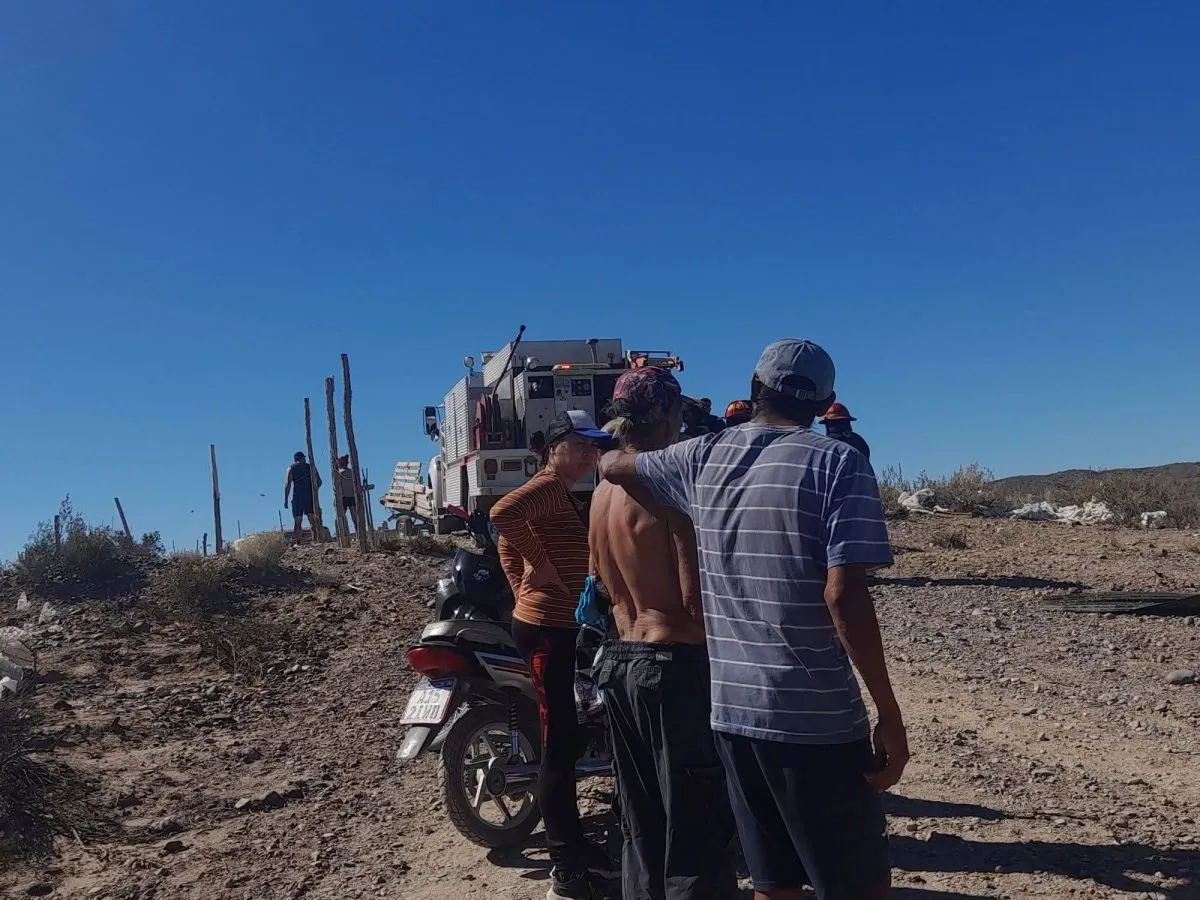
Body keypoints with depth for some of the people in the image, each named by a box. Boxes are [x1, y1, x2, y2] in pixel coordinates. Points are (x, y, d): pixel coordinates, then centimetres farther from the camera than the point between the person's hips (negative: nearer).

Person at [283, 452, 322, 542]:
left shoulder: (291, 468, 8)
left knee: (298, 522, 1)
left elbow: (288, 484, -2)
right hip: (310, 496, 1)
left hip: (297, 497, -1)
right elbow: (319, 482, 5)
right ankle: (315, 539, -11)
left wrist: (285, 499, -3)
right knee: (312, 519, 1)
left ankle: (298, 542, -7)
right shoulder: (310, 467, 11)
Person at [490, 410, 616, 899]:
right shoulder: (549, 486, -13)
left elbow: (509, 547, 23)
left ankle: (575, 846, 31)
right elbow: (502, 513, -33)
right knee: (560, 746, -5)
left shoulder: (565, 494, 17)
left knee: (569, 739, 18)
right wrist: (541, 564, -24)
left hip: (560, 625, 11)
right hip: (549, 628, -11)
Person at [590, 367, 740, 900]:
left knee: (641, 828, 19)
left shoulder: (603, 493, 8)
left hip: (618, 661, 8)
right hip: (675, 665, -8)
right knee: (698, 832, 3)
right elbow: (696, 599, -20)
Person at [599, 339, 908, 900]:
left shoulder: (704, 457, 6)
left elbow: (614, 466, 22)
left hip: (732, 709, 5)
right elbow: (842, 594, -18)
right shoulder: (836, 462, -9)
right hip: (816, 717, -5)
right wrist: (890, 716, -12)